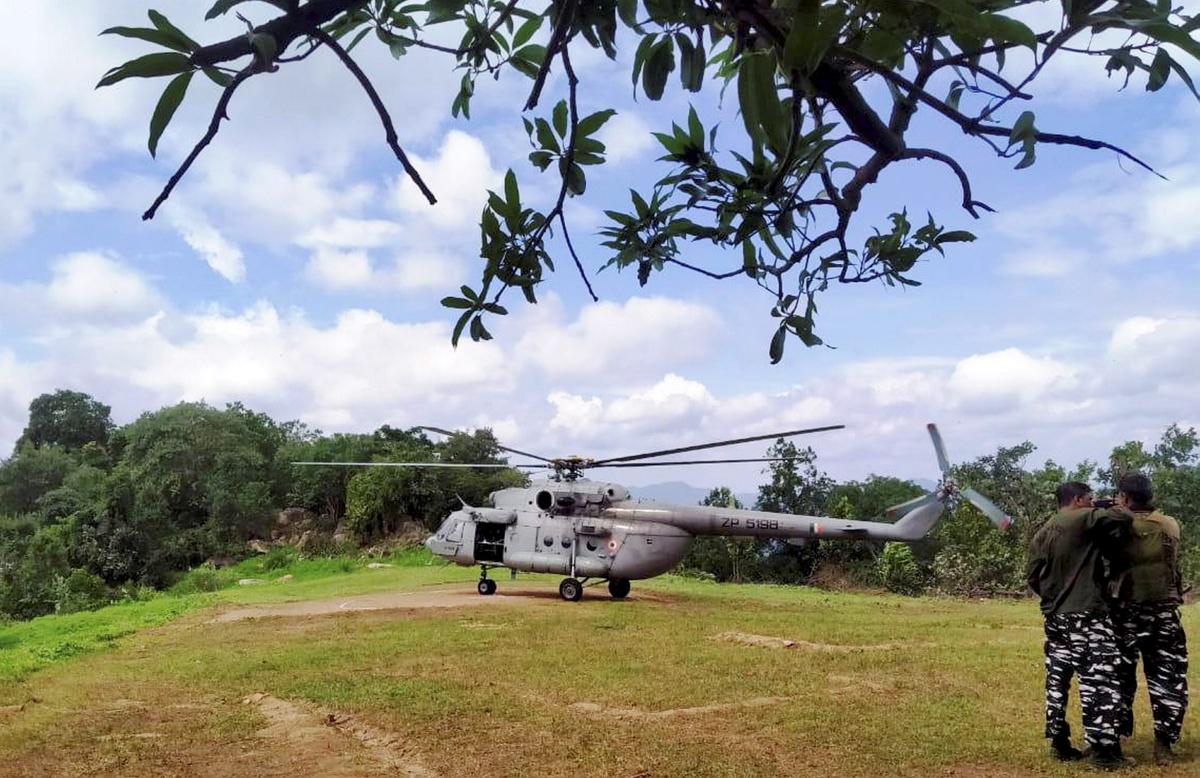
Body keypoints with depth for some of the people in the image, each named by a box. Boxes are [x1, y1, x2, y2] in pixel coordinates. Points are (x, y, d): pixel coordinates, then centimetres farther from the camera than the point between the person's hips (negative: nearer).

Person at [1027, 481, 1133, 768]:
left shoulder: (1042, 533, 12)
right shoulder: (1083, 519, -8)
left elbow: (1033, 577, 11)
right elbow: (1122, 518, -16)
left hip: (1055, 616, 8)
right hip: (1087, 615, -8)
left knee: (1057, 679, 11)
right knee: (1098, 680, -3)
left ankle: (1059, 742, 17)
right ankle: (1104, 749, -1)